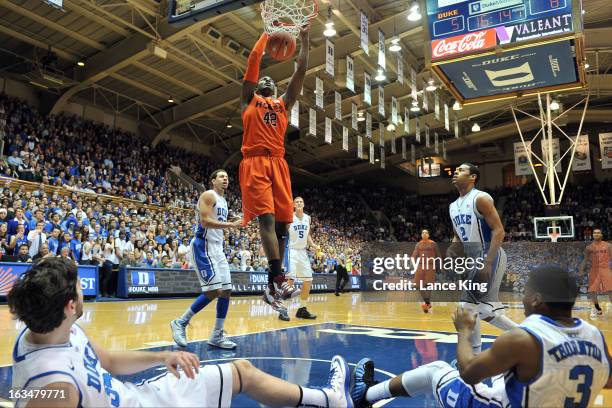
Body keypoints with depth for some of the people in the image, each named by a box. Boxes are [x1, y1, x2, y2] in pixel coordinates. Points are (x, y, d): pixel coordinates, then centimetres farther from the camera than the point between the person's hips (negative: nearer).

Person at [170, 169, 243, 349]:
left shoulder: (224, 201, 20)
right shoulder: (208, 195, -8)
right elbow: (205, 221, -21)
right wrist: (230, 224, -21)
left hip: (217, 248, 9)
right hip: (203, 246, -9)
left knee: (226, 291, 4)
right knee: (213, 291, -15)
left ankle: (217, 335, 11)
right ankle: (180, 323, 1)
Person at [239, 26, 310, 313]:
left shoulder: (283, 103, 27)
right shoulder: (249, 100, 19)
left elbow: (301, 70, 23)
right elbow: (253, 60, 14)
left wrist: (304, 40, 21)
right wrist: (266, 35, 20)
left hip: (278, 164, 4)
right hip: (255, 163, -4)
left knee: (281, 223, -2)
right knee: (266, 218, -20)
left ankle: (271, 287, 4)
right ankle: (278, 279, -27)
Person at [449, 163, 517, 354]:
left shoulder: (481, 198, -13)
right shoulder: (453, 206, 13)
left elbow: (499, 231, -18)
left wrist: (487, 263, -24)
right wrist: (451, 252, 1)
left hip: (490, 257, -9)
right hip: (474, 258, 9)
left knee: (468, 305, -12)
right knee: (485, 310, 13)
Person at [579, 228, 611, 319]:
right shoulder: (589, 247, 7)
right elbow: (585, 260, 12)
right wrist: (581, 270, 5)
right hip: (594, 270, 3)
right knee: (592, 292, 2)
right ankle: (598, 310, 21)